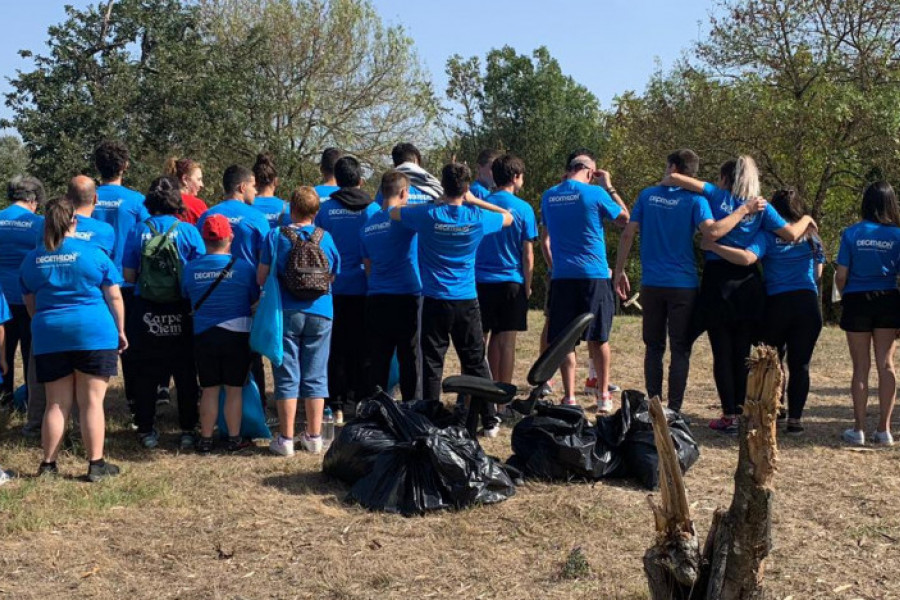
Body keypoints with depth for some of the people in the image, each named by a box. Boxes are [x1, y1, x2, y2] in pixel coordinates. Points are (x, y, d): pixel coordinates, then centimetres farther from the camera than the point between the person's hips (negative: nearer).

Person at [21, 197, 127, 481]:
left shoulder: (32, 259, 7)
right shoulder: (93, 253, -3)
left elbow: (30, 304, 16)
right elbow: (114, 297, 0)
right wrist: (120, 330, 10)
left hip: (49, 338, 3)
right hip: (94, 334, -3)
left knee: (57, 404, 11)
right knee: (92, 402, 2)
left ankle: (48, 464, 14)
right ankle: (96, 465, 6)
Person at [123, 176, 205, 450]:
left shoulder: (138, 231, -4)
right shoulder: (188, 231, -7)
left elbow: (129, 276, -2)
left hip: (146, 313, 1)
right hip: (180, 314, -1)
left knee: (146, 373, 11)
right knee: (185, 375, 9)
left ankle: (146, 430, 16)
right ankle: (187, 431, 12)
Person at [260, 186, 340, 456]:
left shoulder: (276, 236, -5)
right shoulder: (325, 237, 1)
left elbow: (261, 277, -5)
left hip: (286, 312, -2)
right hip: (320, 314, 2)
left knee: (287, 377, 4)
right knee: (315, 377, 9)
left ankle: (286, 439, 6)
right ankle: (314, 436, 14)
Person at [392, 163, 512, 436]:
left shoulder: (428, 215, -9)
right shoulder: (477, 218, -5)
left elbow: (394, 212, 10)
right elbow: (508, 217, 16)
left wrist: (432, 203, 13)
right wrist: (474, 200, 12)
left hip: (435, 301, -1)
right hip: (467, 301, 2)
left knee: (432, 364, 4)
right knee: (476, 362, 10)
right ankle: (490, 422, 14)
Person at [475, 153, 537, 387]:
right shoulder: (523, 208, -4)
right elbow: (528, 256, -4)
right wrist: (527, 287, 6)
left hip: (480, 280, 2)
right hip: (510, 282, -2)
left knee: (480, 340, 7)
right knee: (505, 341, 4)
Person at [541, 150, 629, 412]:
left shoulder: (548, 197, 6)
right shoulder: (595, 193, -7)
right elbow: (624, 219, 6)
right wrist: (609, 187, 12)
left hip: (561, 276, 2)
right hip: (594, 275, -2)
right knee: (598, 338, 9)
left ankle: (569, 398, 3)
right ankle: (603, 396, 15)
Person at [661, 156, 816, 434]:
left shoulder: (716, 195, 2)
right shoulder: (761, 207, 5)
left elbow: (674, 177, -7)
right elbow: (791, 234, 1)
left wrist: (664, 182, 13)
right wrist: (806, 219, 19)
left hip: (718, 281, -2)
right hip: (748, 283, 2)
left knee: (722, 352, 2)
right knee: (743, 354, 7)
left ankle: (729, 417, 1)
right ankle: (741, 412, 9)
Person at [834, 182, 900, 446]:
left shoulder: (852, 234, -6)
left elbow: (841, 275, -5)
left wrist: (844, 296, 14)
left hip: (857, 303, -1)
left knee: (861, 367, 6)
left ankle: (859, 429, 9)